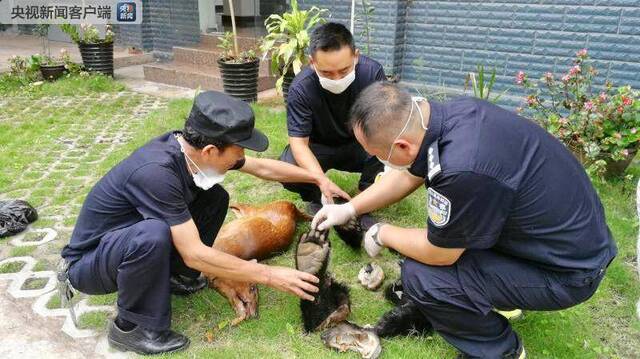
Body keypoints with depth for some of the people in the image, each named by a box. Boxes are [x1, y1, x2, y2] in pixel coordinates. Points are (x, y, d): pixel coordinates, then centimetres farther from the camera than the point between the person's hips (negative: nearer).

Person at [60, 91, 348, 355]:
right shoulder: (157, 172, -37)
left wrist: (318, 179, 5)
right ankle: (132, 327, -11)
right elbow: (194, 254, -33)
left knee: (214, 198, -4)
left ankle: (176, 276, 11)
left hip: (135, 237, 7)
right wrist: (270, 275, -28)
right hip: (89, 262, -7)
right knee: (153, 235, -38)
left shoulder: (191, 147, -14)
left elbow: (262, 167, 1)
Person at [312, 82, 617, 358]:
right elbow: (409, 175, 8)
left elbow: (438, 254, -18)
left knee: (419, 276, -15)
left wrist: (382, 234, -1)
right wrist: (348, 209, 13)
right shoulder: (450, 113, -10)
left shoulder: (463, 169, -36)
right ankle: (492, 296, 23)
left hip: (568, 270, -8)